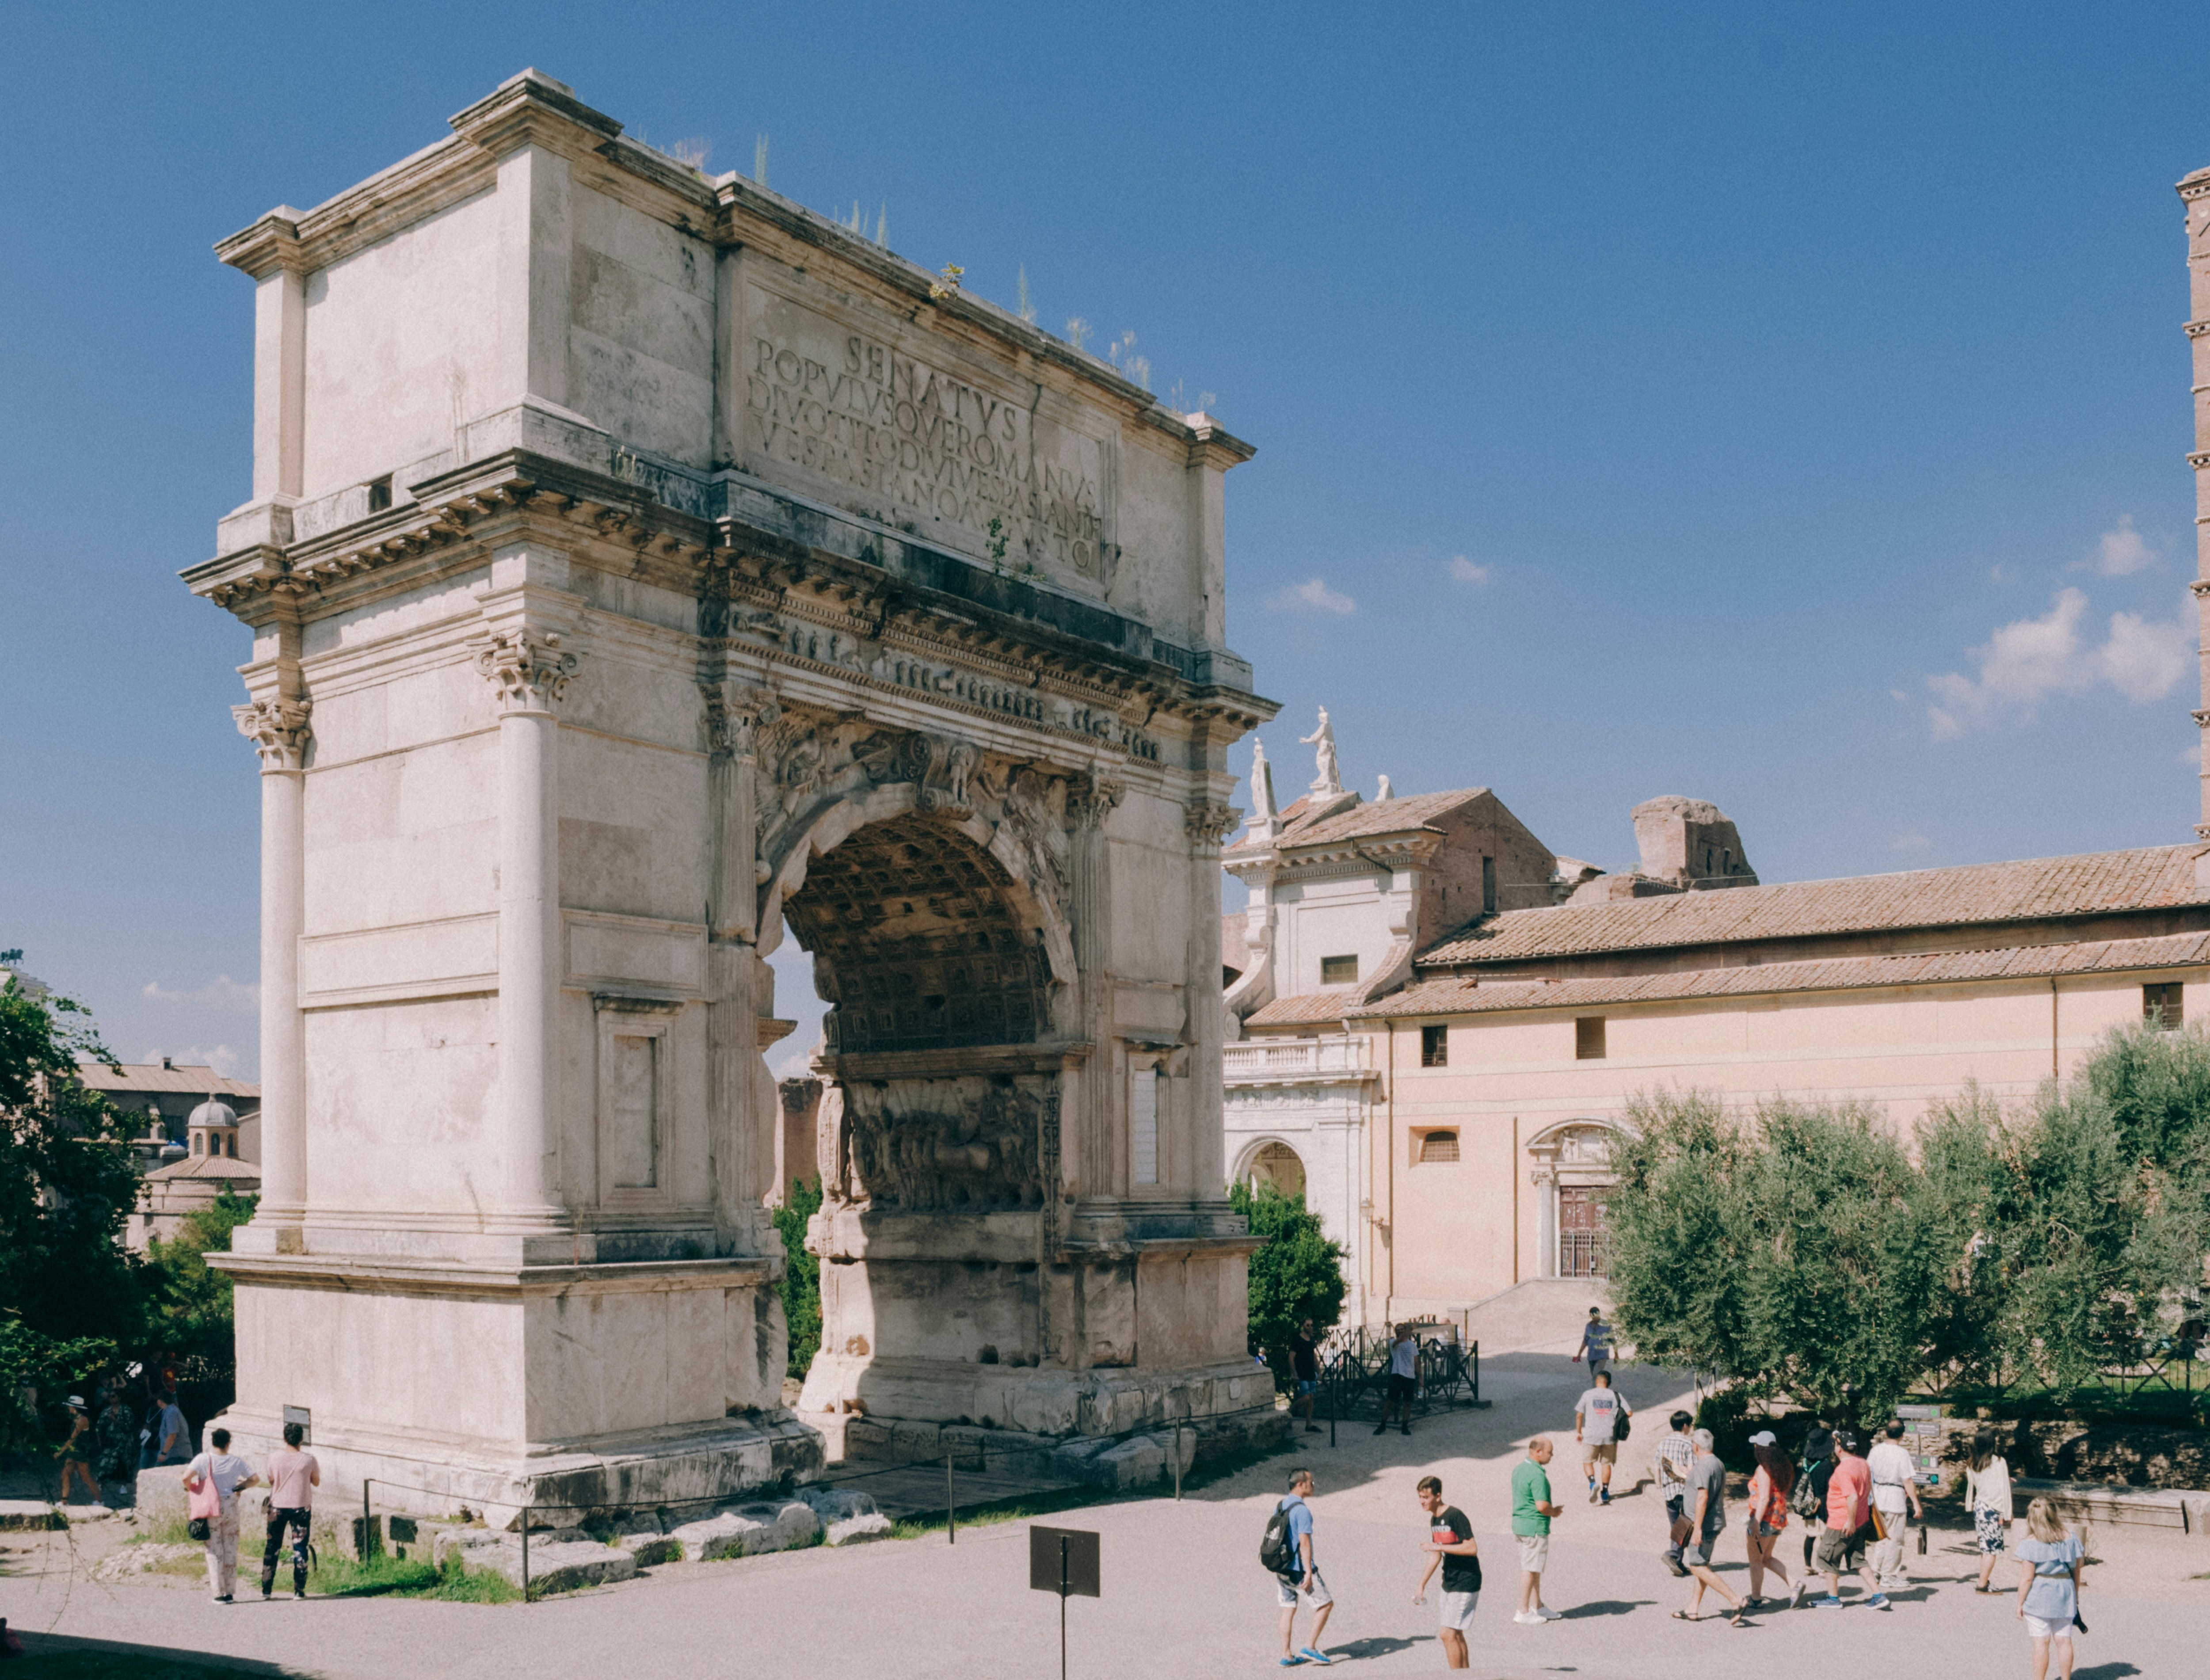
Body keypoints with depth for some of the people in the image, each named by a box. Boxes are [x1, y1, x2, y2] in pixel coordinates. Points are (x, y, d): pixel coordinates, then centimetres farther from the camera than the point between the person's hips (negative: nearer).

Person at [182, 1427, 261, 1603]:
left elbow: (186, 1477, -20)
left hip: (211, 1509, -2)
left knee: (214, 1552, 4)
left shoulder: (204, 1459, -6)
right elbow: (256, 1480, 5)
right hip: (231, 1507, 2)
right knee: (231, 1550, 11)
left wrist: (191, 1489, -1)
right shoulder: (236, 1461, 3)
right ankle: (229, 1591, 13)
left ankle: (219, 1593, 1)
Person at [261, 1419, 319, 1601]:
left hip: (278, 1507, 1)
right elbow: (316, 1482, 3)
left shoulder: (274, 1458, -8)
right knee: (300, 1548, 5)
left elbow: (271, 1481, 5)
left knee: (272, 1547, 14)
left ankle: (266, 1588, 16)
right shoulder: (308, 1460, -10)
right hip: (301, 1508, -1)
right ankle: (299, 1590, 5)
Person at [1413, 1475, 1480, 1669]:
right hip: (1449, 1583, 9)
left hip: (1466, 1584, -9)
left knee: (1448, 1634, -9)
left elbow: (1472, 1549, -24)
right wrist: (1421, 1586, 19)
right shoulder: (1434, 1519, 8)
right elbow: (1436, 1556, 18)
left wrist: (1440, 1547, -25)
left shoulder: (1455, 1516, -18)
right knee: (1456, 1634, 14)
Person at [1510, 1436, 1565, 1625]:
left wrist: (1551, 1510, 15)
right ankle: (1523, 1613, 6)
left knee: (1535, 1568, 19)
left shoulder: (1519, 1469, 9)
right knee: (1530, 1569, -1)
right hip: (1535, 1527, -9)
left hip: (1520, 1523, 9)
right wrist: (1555, 1512, -4)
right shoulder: (1537, 1475, -21)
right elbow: (1542, 1506, -25)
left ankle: (1538, 1607, 28)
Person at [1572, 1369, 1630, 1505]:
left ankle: (1593, 1483, -13)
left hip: (1592, 1435, -2)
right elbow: (1629, 1413, 0)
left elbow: (1579, 1415, 2)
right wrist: (1619, 1419, 20)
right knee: (1606, 1463, 16)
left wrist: (1578, 1432, 14)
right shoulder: (1616, 1396, 2)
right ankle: (1605, 1492, 16)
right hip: (1610, 1436, 2)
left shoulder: (1588, 1394, -1)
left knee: (1588, 1462, 11)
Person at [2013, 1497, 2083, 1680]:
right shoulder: (2070, 1539, 1)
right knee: (2064, 1640, 11)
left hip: (2039, 1596, -4)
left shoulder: (2031, 1544, -13)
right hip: (2064, 1595, 5)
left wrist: (2020, 1604, -5)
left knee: (2041, 1642, 1)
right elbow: (2076, 1572, 8)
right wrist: (2075, 1596, 22)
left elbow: (2027, 1578, -14)